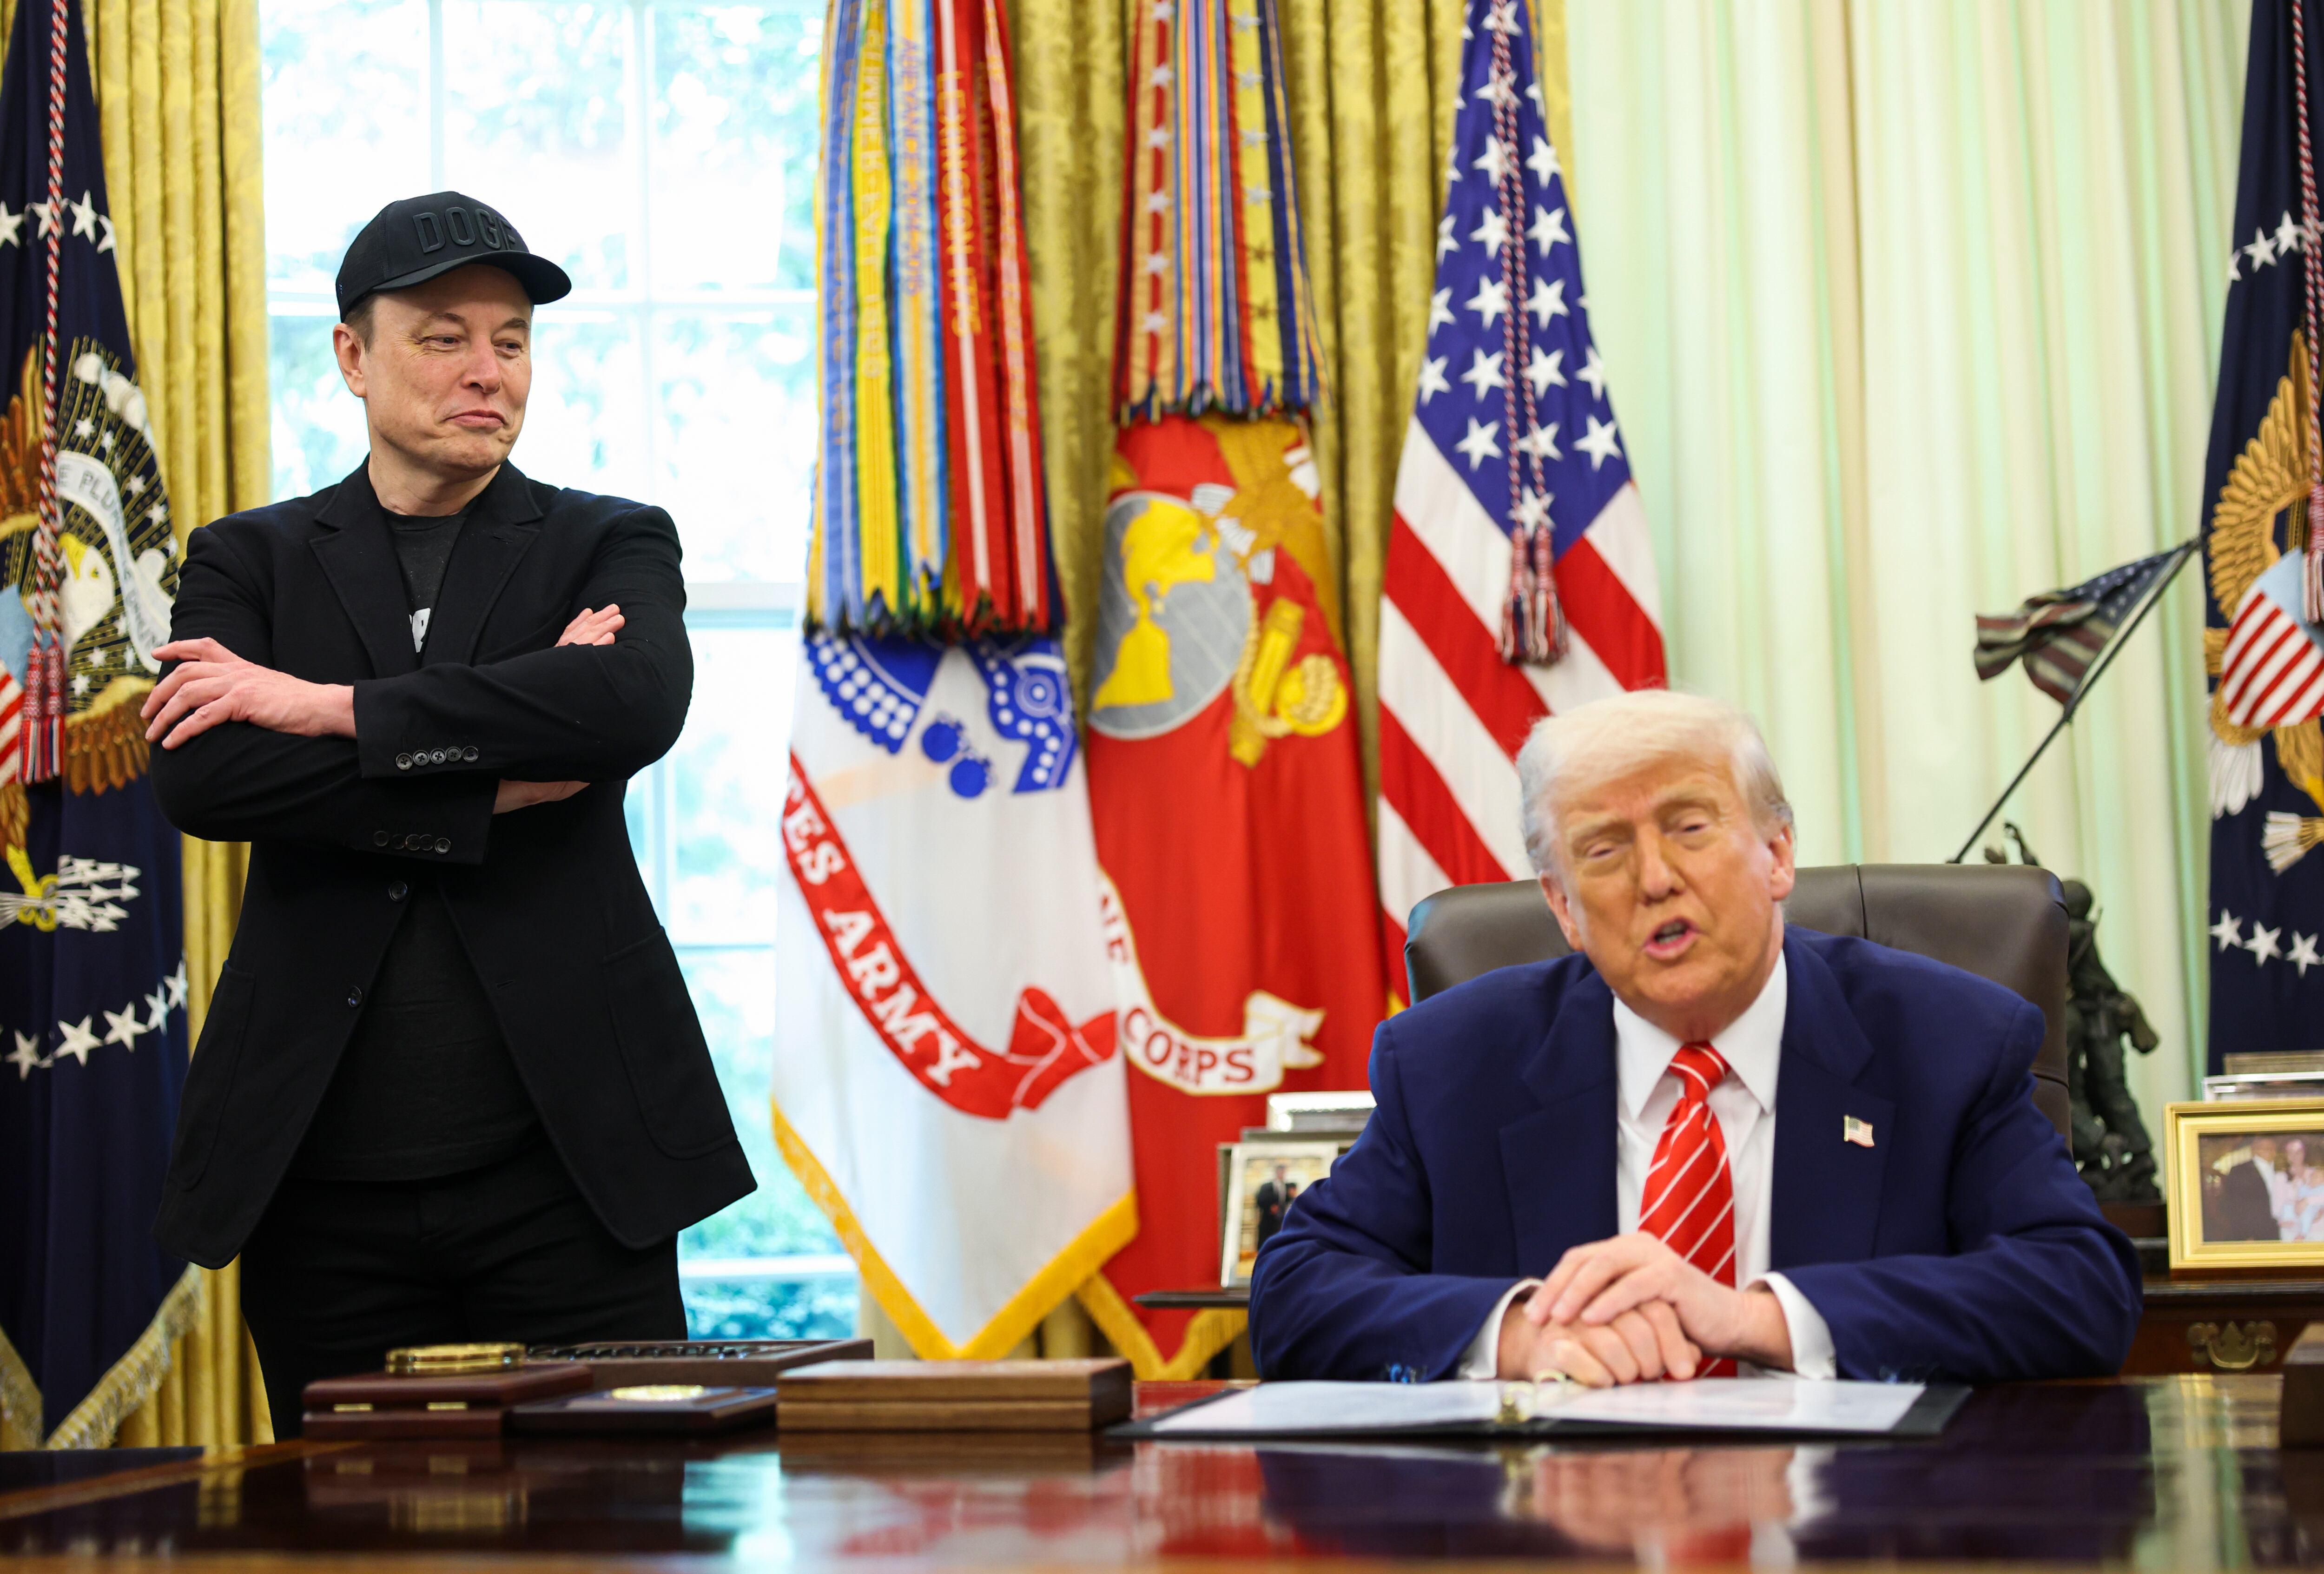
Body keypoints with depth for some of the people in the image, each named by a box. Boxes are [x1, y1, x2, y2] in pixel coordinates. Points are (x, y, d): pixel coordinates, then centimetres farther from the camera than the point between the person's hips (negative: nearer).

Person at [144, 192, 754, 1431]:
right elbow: (196, 780, -8)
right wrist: (494, 781, -13)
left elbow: (640, 703, -14)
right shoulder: (250, 561, 10)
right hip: (327, 1181, 1)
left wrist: (331, 705, -13)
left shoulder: (613, 546, 9)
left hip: (567, 1161, -1)